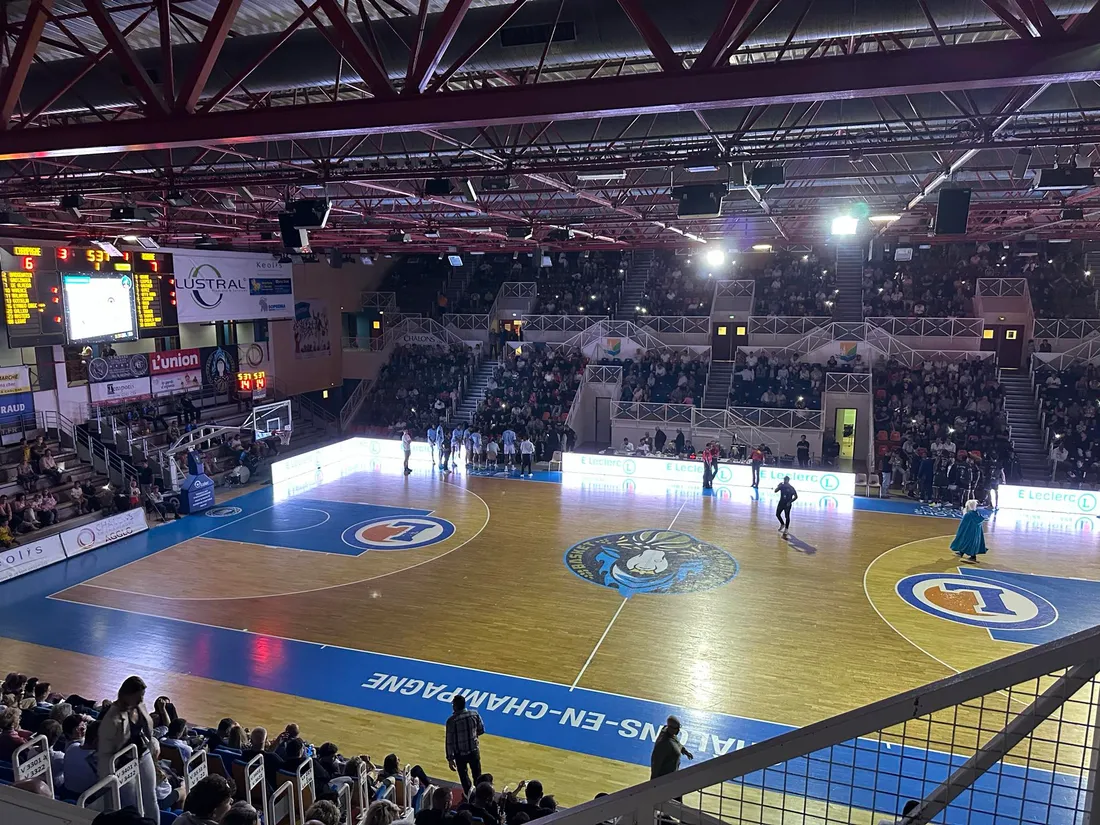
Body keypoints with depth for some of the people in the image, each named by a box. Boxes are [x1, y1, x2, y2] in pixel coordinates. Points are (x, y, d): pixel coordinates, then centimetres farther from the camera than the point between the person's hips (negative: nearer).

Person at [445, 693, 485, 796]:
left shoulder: (452, 720, -21)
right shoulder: (475, 714, -11)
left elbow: (449, 741, -17)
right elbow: (481, 731, 2)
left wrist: (450, 758, -9)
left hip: (460, 754, -3)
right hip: (474, 751, 3)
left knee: (464, 778, 18)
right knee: (477, 776, 21)